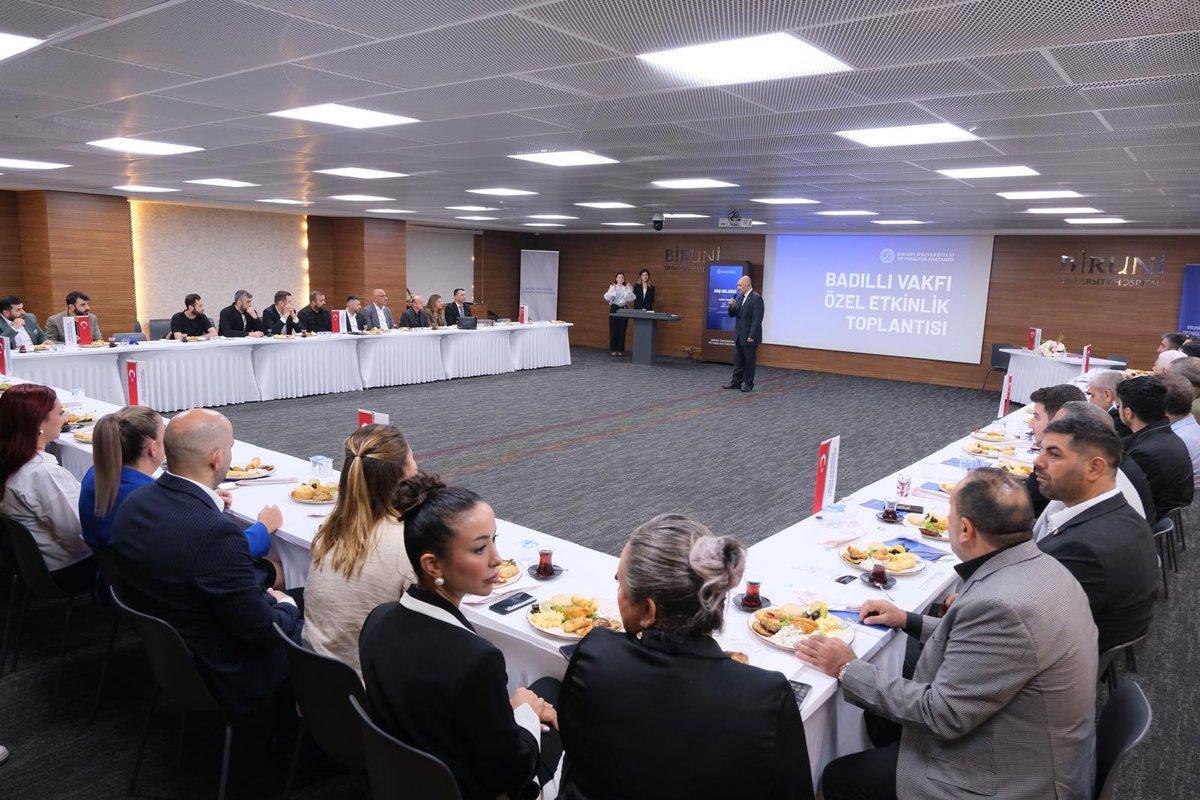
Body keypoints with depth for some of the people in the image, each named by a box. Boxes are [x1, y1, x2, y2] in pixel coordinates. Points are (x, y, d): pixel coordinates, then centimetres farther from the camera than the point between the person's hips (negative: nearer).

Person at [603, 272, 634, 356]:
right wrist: (612, 290, -23)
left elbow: (630, 299, -4)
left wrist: (629, 290, -15)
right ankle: (613, 349, 3)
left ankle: (620, 349, 9)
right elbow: (607, 298, -11)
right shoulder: (612, 287, 3)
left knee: (622, 330, 2)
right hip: (614, 309, -2)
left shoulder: (627, 288, 8)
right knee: (613, 329, -3)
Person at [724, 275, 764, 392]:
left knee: (749, 361, 2)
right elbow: (732, 314, 14)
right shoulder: (740, 297, 10)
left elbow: (757, 319, -19)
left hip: (749, 336, -8)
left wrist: (751, 336, -21)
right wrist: (731, 306, -8)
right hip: (739, 335, 8)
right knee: (738, 360, 12)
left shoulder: (756, 298, -15)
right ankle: (736, 382, 20)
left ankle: (748, 384, 11)